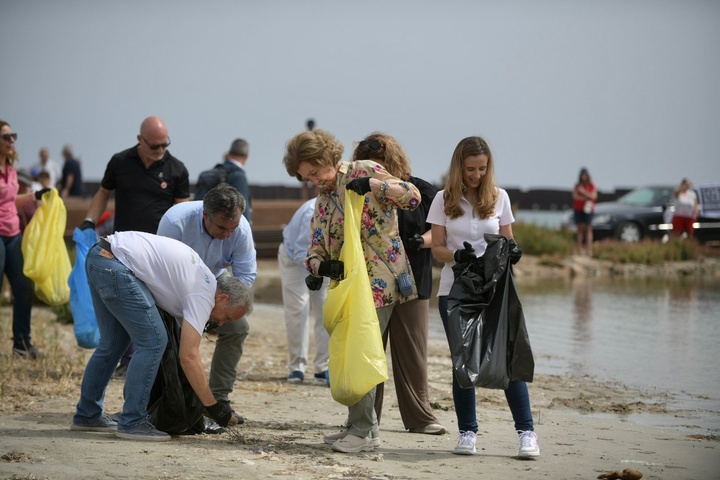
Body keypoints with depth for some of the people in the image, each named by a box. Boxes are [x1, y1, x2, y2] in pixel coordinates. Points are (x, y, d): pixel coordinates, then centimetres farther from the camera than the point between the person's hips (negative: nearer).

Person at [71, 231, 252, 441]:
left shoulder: (203, 278, 19)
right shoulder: (202, 295, -7)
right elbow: (189, 357, -13)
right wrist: (212, 406, -9)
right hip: (114, 266, -10)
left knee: (113, 343, 20)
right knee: (153, 341, -7)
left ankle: (86, 415, 28)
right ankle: (132, 422, -4)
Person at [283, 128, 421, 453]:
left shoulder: (364, 171, -3)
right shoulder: (323, 201, 17)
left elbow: (412, 196, -12)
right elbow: (315, 249, 11)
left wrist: (372, 184, -23)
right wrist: (321, 265, -12)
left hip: (379, 280, -8)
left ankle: (362, 430, -7)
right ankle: (366, 426, 18)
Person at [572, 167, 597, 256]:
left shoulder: (592, 186, 5)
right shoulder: (577, 186, 10)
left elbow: (594, 196, -6)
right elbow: (575, 196, -1)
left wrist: (583, 192, -11)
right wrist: (586, 198, -8)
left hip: (588, 209, -2)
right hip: (578, 209, 2)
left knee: (588, 229, -9)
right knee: (580, 229, -1)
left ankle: (589, 250, -15)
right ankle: (579, 250, -3)